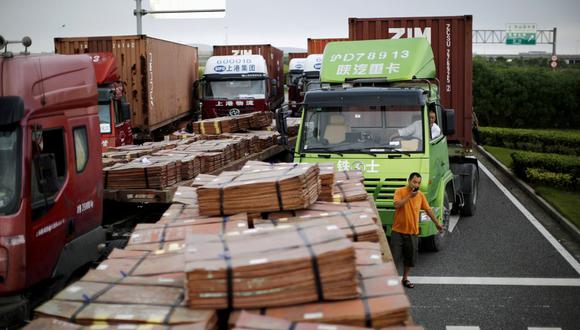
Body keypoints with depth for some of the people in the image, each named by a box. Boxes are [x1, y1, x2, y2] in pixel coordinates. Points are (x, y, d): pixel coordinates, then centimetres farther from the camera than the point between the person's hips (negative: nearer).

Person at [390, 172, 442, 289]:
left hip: (413, 233, 4)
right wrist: (409, 196, -24)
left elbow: (428, 210, 13)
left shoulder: (420, 195, 3)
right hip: (398, 231, -4)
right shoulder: (400, 191, -8)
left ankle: (405, 278, 28)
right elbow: (397, 205, -25)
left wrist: (437, 223, 16)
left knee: (410, 258, 11)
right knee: (393, 257, -2)